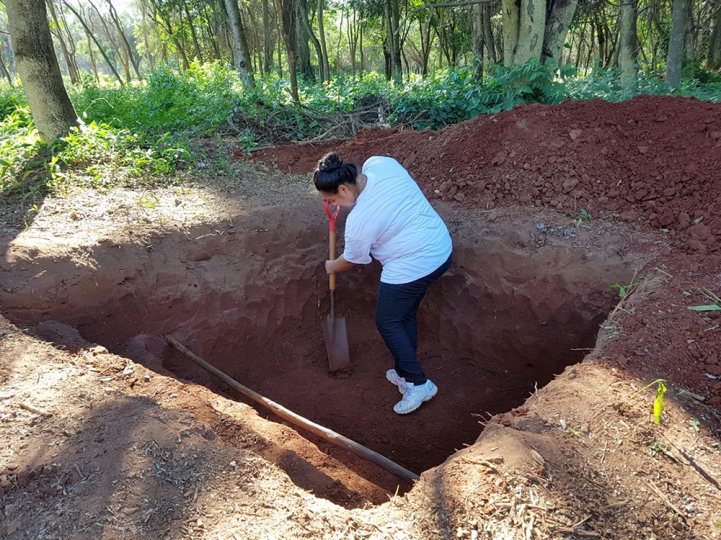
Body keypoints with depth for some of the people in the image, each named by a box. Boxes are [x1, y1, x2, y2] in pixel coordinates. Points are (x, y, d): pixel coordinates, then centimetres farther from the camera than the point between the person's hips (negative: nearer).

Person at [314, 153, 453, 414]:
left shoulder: (359, 220, -22)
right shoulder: (380, 162, -7)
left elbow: (351, 260, -3)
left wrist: (332, 267, 18)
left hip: (411, 268, -9)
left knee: (388, 323, 11)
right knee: (405, 315, 23)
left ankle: (418, 383, 16)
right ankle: (404, 372, 37)